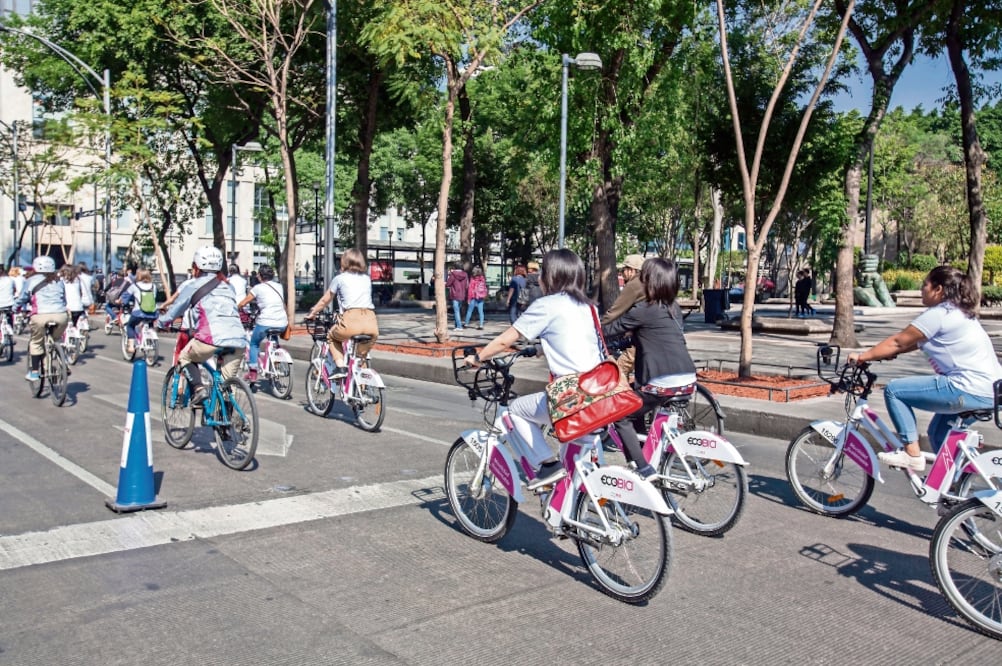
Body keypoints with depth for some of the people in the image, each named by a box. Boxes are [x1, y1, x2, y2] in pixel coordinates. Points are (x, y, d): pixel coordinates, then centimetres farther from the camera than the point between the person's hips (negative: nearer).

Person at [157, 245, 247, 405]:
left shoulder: (193, 285, 10)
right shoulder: (228, 286, 25)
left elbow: (176, 308, 18)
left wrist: (162, 322, 39)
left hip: (213, 338, -4)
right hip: (238, 341, 5)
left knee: (185, 357, 22)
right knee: (226, 383, 15)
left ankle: (198, 389, 1)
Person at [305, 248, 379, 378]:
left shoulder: (340, 278, 14)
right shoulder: (367, 278, 24)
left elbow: (325, 300, 23)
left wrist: (312, 313, 41)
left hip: (352, 320, -3)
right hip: (371, 323, 3)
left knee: (332, 337, 26)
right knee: (361, 355, 24)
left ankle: (340, 367, 9)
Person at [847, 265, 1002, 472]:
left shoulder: (938, 314, -12)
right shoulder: (958, 312, 18)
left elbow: (897, 342, -9)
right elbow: (914, 343, 21)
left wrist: (862, 356, 0)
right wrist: (877, 353, 18)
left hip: (969, 391, -10)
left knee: (893, 390, -7)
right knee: (937, 434, 25)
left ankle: (912, 453, -4)